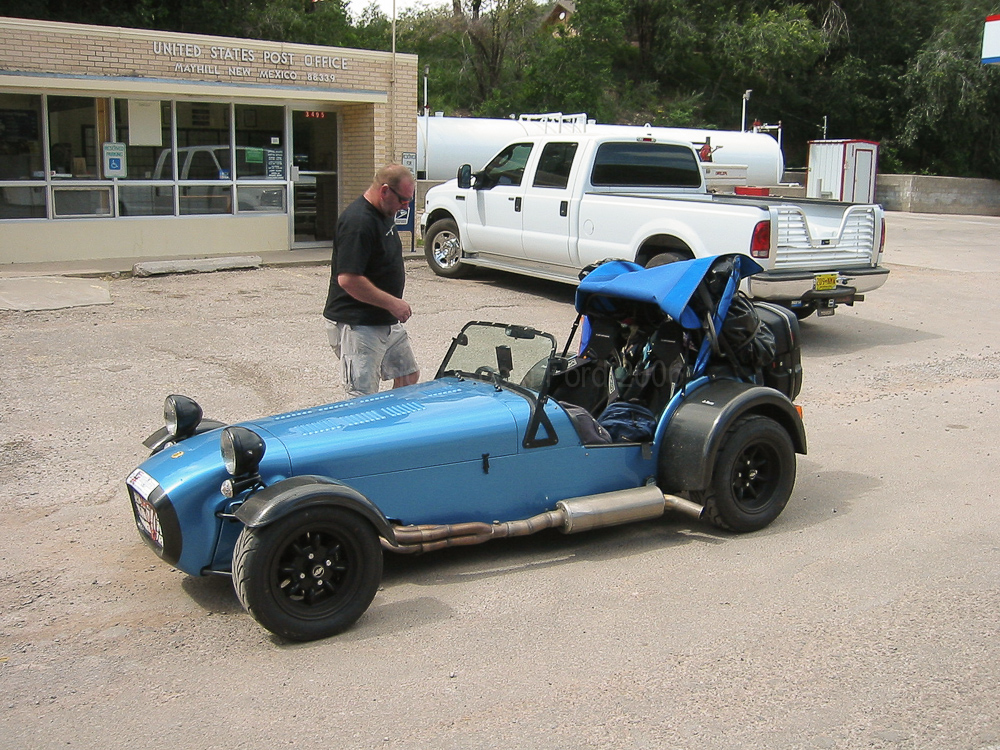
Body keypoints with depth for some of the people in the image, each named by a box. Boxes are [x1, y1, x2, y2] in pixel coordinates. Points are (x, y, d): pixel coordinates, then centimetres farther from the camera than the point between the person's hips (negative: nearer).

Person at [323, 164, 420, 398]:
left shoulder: (385, 214, 10)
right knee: (363, 399, -6)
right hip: (357, 325, -10)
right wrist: (392, 303, -22)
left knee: (408, 377, 18)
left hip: (388, 322, 10)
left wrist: (394, 304, 16)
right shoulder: (357, 222, -23)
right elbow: (348, 279, -28)